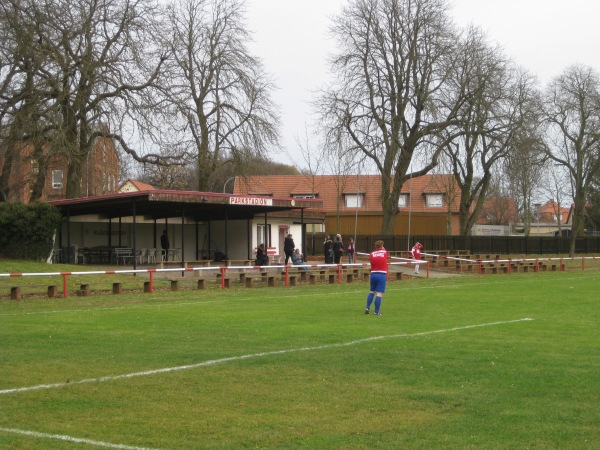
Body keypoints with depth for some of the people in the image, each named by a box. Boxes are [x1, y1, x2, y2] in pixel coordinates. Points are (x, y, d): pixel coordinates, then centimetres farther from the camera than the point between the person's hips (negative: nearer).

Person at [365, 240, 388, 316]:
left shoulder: (371, 254, 2)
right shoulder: (385, 252, 3)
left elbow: (371, 262, 5)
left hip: (373, 274, 3)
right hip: (382, 275, -3)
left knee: (372, 292, 18)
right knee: (379, 293, -3)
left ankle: (367, 308, 14)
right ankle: (377, 311, -4)